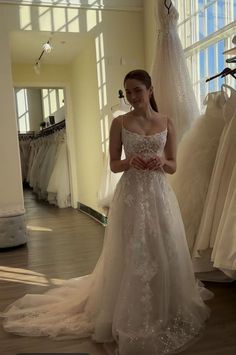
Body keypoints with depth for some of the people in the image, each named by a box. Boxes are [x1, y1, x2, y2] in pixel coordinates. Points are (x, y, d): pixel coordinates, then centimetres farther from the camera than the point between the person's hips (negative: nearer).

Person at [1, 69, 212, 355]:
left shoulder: (166, 122, 6)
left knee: (163, 253, 9)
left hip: (159, 194, 2)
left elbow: (173, 166, 7)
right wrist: (131, 161, -18)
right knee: (130, 255, 3)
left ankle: (165, 311, 32)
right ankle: (130, 317, 23)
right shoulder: (119, 123, 1)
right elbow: (114, 165, 1)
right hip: (130, 195, -2)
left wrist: (161, 162, -14)